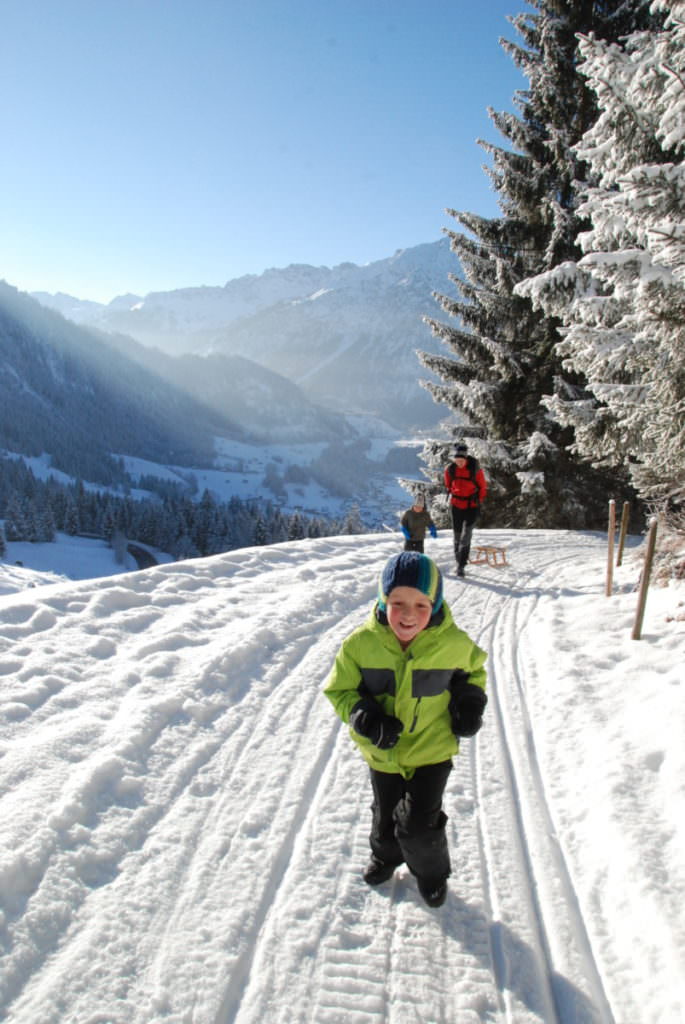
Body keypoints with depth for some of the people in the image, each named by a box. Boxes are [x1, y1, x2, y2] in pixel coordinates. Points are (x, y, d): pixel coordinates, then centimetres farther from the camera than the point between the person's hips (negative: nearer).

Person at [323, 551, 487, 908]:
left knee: (419, 824, 1)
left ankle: (431, 872, 36)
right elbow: (339, 689, -10)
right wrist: (365, 718, -26)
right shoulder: (361, 643, -23)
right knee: (385, 817, 23)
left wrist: (471, 702, -10)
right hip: (383, 752, 2)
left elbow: (473, 668, 5)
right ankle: (386, 855, 57)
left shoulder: (454, 644, -19)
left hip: (432, 749, -2)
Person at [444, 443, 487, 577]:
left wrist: (479, 502, 0)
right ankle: (458, 561, 25)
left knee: (466, 535, -13)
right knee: (457, 535, 10)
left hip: (472, 507, -3)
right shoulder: (450, 469, -5)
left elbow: (483, 487, 0)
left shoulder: (475, 469, -13)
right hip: (456, 506, 3)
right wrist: (452, 496, 9)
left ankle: (461, 566, -13)